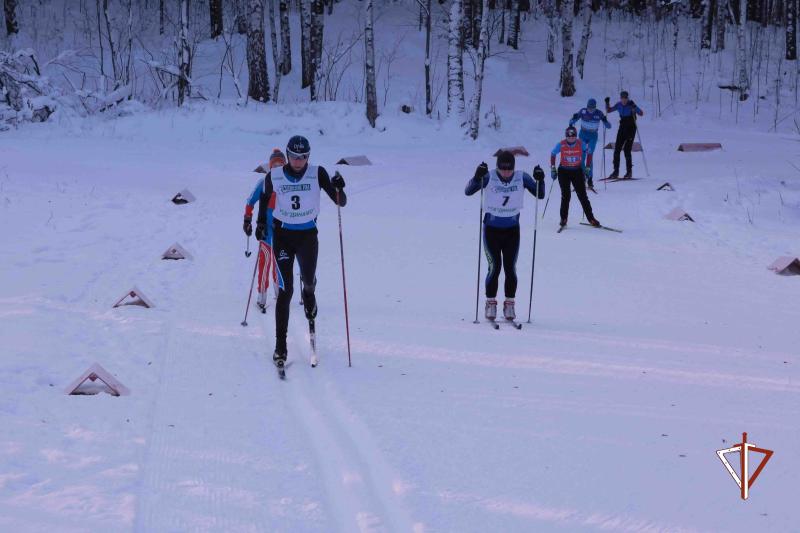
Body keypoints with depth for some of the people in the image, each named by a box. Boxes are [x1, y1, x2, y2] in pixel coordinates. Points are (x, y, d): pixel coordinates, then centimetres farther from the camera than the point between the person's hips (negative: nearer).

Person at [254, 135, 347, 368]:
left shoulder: (317, 174, -7)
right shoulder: (274, 176, -5)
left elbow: (341, 202, -10)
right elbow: (265, 197, 15)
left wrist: (339, 189, -31)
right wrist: (261, 222, 6)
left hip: (308, 235, 1)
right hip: (283, 235, -1)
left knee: (308, 280, 1)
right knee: (285, 290, -9)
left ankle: (309, 294, 45)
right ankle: (280, 346, -6)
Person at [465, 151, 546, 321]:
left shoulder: (522, 178, -6)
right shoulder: (489, 177, -11)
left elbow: (540, 195, -3)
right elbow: (468, 192, -17)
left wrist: (540, 180, -22)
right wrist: (477, 177, -34)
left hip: (512, 230, 2)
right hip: (491, 229, -2)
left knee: (510, 268, 1)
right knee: (494, 267, -6)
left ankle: (509, 304, 12)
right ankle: (491, 304, 8)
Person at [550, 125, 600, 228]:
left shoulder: (581, 144, -11)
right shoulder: (561, 145, -12)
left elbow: (589, 153, 5)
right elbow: (553, 154, 5)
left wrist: (588, 168, 3)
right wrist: (553, 168, 3)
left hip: (577, 171, 1)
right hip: (563, 172, -1)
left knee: (582, 195, -2)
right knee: (566, 195, -6)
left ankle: (591, 218, 2)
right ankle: (563, 218, 6)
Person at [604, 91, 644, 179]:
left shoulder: (631, 105, -12)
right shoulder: (619, 105, 3)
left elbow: (641, 113, -21)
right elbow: (608, 110, 13)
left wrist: (634, 108, -35)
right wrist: (607, 104, -5)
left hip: (631, 128, -6)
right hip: (622, 128, 6)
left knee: (627, 150, -11)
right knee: (617, 150, 0)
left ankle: (629, 172, -1)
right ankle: (616, 172, 7)